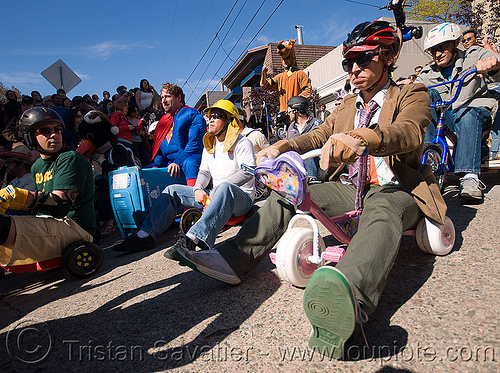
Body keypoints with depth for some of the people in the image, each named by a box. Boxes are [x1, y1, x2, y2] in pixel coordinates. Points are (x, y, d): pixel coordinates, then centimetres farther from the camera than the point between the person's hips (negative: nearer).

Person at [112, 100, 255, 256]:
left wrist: (218, 189, -21)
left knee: (224, 188, -43)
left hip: (241, 197, -7)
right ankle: (145, 236, -16)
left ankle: (191, 240, -58)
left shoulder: (242, 143, -5)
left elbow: (248, 172, -17)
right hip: (214, 196, 7)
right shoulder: (209, 145, 18)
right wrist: (198, 189, -6)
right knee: (172, 190, -3)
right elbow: (204, 172, 16)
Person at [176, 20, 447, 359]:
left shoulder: (413, 95, -1)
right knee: (286, 195, -11)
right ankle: (232, 259, -17)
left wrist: (360, 138, -45)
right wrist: (281, 146, -11)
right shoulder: (347, 106, 19)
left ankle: (348, 297, -69)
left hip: (396, 190, -5)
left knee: (381, 213, -41)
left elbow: (409, 133, -22)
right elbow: (320, 135, 11)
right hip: (353, 189, 6)